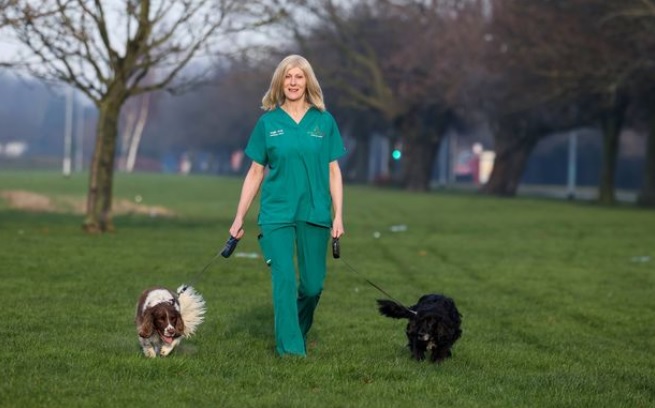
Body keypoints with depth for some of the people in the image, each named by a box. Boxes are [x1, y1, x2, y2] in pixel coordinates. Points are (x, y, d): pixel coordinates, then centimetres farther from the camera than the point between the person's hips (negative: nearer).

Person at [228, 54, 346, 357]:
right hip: (277, 213, -1)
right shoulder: (268, 122, 4)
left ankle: (299, 332, 32)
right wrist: (239, 218, 5)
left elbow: (333, 171, 6)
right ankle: (290, 349, -9)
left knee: (312, 284, 5)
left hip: (315, 213, 1)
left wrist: (338, 216, -1)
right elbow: (255, 173, 8)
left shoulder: (324, 121, 5)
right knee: (284, 279, -12)